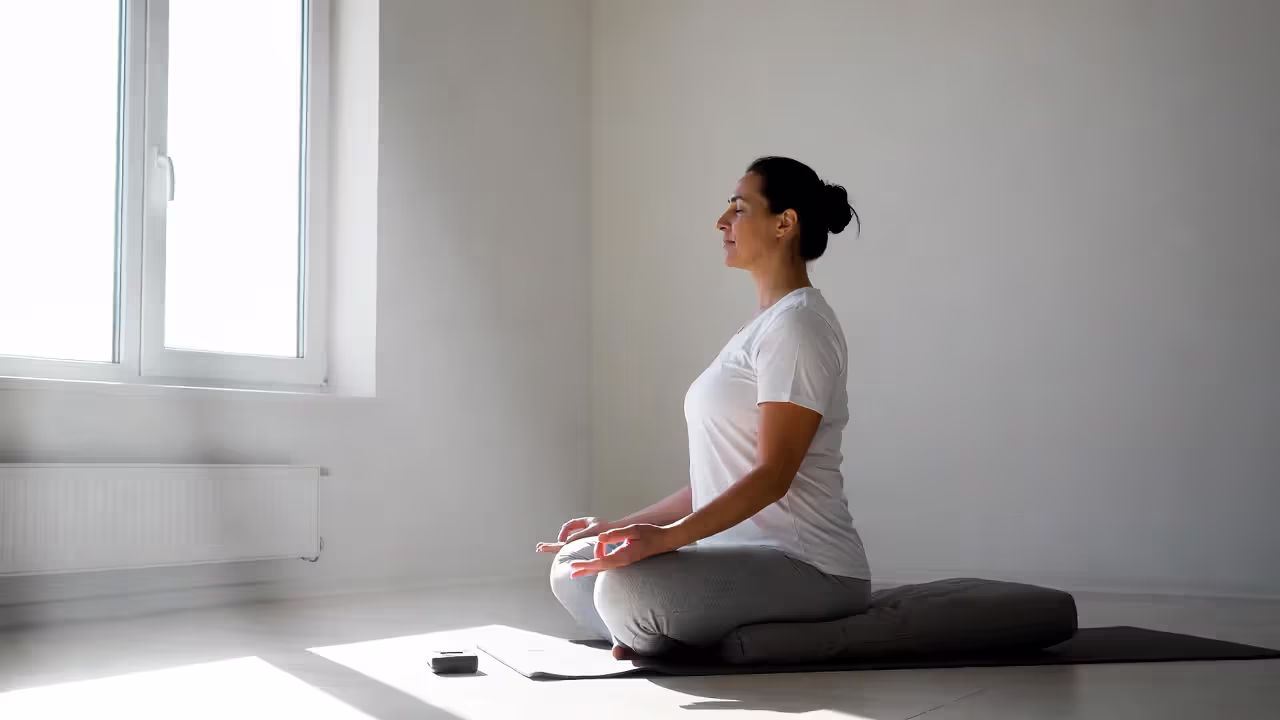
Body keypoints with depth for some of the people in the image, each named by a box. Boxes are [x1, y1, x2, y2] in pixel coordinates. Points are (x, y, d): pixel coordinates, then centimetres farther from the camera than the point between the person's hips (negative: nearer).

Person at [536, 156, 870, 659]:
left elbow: (773, 476, -20)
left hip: (809, 569, -9)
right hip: (744, 556, 9)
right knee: (572, 570, 4)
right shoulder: (760, 329, 19)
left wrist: (664, 537, -29)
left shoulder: (797, 325, -11)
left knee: (626, 586, -30)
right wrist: (621, 527, 16)